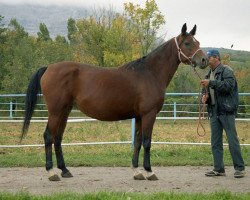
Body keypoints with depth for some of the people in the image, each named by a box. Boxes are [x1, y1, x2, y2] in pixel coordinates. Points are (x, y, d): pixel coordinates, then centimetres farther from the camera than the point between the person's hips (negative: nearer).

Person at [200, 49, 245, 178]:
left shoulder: (226, 71, -5)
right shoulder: (209, 74, 19)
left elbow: (228, 85, -22)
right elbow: (206, 91, 28)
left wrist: (211, 83, -23)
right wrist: (204, 97, 5)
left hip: (226, 110, -8)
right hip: (214, 112, 8)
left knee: (232, 140, -6)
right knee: (215, 142, 7)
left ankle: (240, 168, -1)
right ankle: (218, 169, 13)